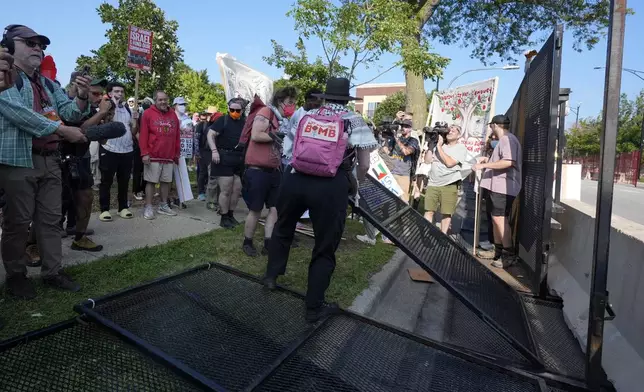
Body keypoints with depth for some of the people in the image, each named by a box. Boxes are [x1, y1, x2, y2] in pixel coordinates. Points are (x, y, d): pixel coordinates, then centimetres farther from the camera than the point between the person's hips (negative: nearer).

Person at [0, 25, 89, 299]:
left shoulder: (49, 85, 17)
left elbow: (69, 112, 12)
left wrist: (82, 96, -8)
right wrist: (64, 131, -18)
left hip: (50, 160, 6)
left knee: (51, 219, 8)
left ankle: (53, 272, 17)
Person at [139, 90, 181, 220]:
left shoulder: (173, 115, 12)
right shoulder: (148, 113, -2)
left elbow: (177, 136, 14)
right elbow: (143, 135, -6)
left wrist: (177, 153, 13)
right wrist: (144, 153, -12)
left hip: (169, 156, 5)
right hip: (153, 156, -4)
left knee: (166, 181, 9)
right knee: (151, 181, 1)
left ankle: (163, 206, 21)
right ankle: (148, 208, 8)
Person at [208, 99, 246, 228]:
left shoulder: (245, 122, 12)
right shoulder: (223, 120, -3)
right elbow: (210, 134, -8)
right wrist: (214, 150, -20)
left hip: (240, 160, 6)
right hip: (224, 158, -5)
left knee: (237, 190, 10)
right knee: (226, 190, -3)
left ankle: (230, 214, 25)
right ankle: (224, 218, 9)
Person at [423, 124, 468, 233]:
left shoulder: (461, 148, 1)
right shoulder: (439, 143, 11)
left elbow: (449, 163, -14)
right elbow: (427, 160, 7)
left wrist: (439, 147, -10)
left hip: (449, 185, -3)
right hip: (432, 184, 3)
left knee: (446, 213, 1)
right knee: (429, 211, 1)